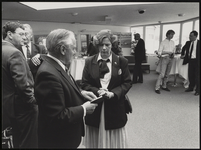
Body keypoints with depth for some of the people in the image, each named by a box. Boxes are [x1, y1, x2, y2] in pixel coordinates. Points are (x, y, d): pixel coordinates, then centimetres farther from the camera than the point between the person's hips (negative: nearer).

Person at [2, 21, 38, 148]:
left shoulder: (4, 51, 8)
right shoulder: (14, 53, -20)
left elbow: (8, 81, 13)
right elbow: (22, 84, -25)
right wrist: (33, 101, -13)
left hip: (9, 104, 9)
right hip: (22, 105, -9)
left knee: (18, 140, 24)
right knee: (29, 142, 5)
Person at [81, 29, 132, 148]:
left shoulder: (122, 61, -2)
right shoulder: (89, 62, 1)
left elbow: (128, 82, -2)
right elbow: (85, 84, 1)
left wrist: (114, 93, -17)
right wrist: (97, 91, -18)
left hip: (115, 107, -1)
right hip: (94, 108, 1)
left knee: (114, 141, 16)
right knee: (95, 140, 18)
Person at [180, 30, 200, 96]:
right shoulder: (188, 43, 6)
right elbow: (184, 49, 24)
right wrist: (182, 55, 11)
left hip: (197, 61, -5)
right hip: (190, 60, 5)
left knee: (197, 76, 1)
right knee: (190, 75, 11)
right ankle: (191, 87, 26)